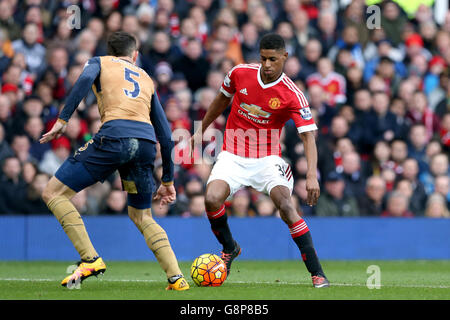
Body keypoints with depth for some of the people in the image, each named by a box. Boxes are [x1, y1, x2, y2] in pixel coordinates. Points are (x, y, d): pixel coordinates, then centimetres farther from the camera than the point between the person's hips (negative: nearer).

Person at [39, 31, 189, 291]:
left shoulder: (100, 62, 23)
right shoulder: (147, 79, 33)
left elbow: (86, 79, -3)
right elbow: (165, 133, 29)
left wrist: (63, 119, -6)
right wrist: (168, 181, 34)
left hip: (115, 136, -5)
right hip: (147, 142, 5)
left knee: (54, 193, 5)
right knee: (141, 216, 23)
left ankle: (91, 260, -8)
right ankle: (176, 277, 7)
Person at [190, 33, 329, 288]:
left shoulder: (292, 95, -15)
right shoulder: (240, 74, -5)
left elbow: (308, 135, -20)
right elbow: (222, 100, 16)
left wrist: (312, 176, -32)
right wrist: (201, 130, 23)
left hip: (267, 158, -2)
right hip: (233, 156, 2)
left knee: (286, 207, -24)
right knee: (212, 199, -23)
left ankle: (317, 273, -16)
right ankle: (230, 248, 9)